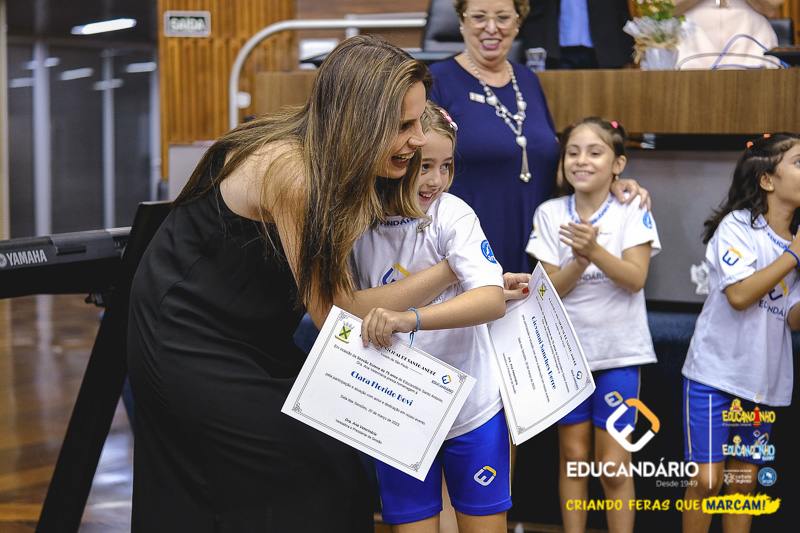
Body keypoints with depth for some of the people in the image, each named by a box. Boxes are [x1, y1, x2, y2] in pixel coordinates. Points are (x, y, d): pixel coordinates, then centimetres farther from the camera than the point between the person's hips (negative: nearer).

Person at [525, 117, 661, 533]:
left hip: (618, 351, -2)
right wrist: (579, 261, -25)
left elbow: (635, 278, -15)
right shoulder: (549, 214, -1)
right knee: (573, 457, 10)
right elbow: (549, 288, -6)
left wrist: (595, 251, -29)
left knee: (613, 467, -3)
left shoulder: (633, 213, -5)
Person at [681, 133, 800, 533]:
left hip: (764, 380, 6)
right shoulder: (736, 226, -9)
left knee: (744, 484, 11)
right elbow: (739, 294, -23)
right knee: (706, 480, -5)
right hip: (715, 373, -6)